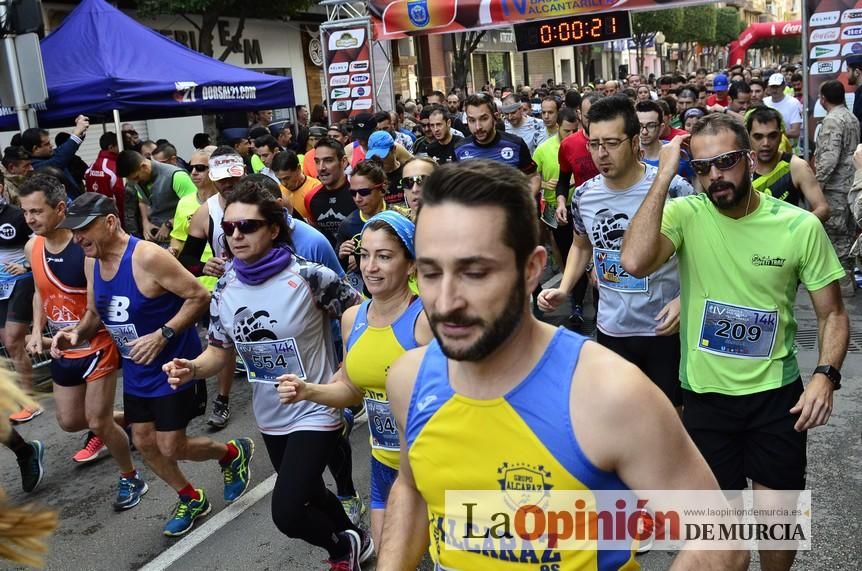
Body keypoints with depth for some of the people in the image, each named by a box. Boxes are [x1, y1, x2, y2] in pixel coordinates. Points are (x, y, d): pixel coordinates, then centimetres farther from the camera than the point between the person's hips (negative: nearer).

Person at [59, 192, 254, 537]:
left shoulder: (148, 257, -25)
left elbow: (200, 297, -23)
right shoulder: (93, 262, 0)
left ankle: (233, 453, 28)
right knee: (144, 442, 13)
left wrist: (163, 335, -29)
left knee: (171, 448, -2)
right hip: (136, 371, 8)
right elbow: (100, 312, 14)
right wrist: (77, 334, -5)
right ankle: (191, 499, 36)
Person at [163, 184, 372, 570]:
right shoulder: (225, 289, -5)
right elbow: (220, 350, 5)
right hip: (270, 416, 6)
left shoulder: (309, 276, -22)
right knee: (308, 495, 24)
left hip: (314, 412, -6)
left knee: (286, 514, -11)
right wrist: (191, 368, -18)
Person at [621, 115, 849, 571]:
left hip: (776, 394, 0)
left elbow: (832, 313, 0)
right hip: (705, 394, 0)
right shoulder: (685, 214, -11)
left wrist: (826, 374, -18)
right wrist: (664, 176, -27)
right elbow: (635, 263, -31)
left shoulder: (800, 226, -9)